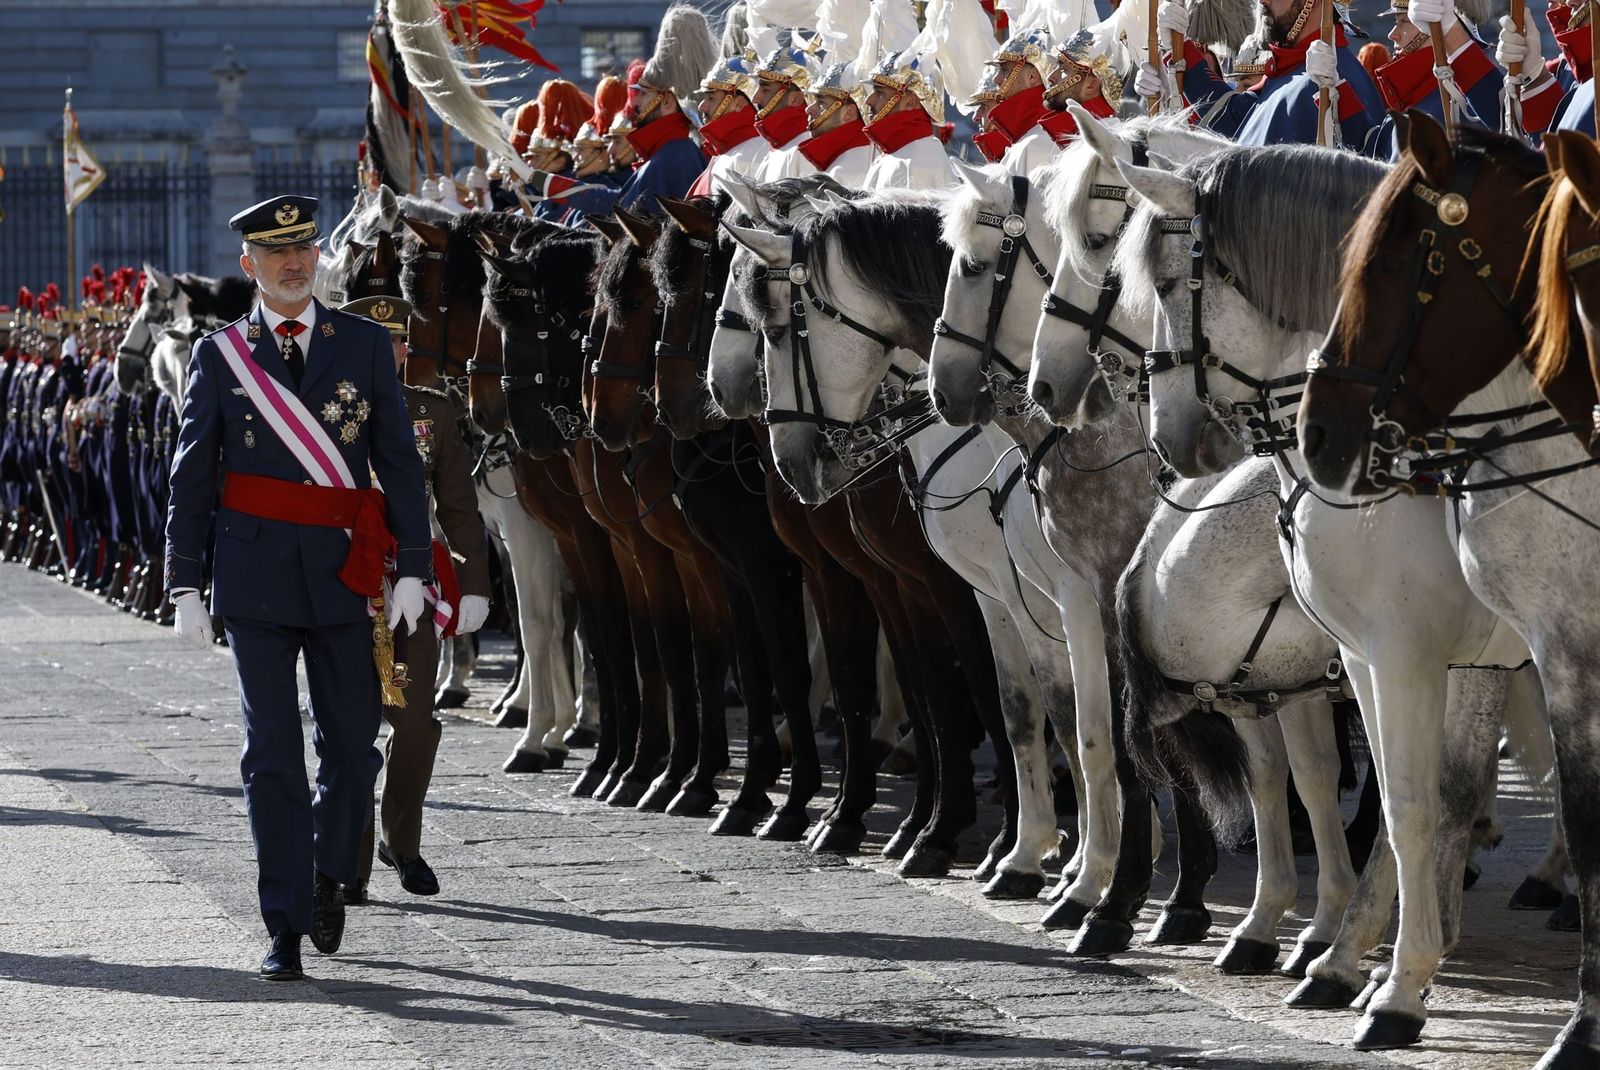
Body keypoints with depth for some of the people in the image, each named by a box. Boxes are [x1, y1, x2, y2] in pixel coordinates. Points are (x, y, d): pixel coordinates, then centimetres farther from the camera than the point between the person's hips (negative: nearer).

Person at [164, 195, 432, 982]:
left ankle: (328, 878, 31)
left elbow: (399, 461, 4)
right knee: (272, 756, -2)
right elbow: (191, 477, 6)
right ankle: (285, 928, 1)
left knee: (351, 745, 6)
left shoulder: (365, 345, 6)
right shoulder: (219, 354, 4)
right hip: (255, 578, -1)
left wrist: (412, 568, -3)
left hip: (345, 574, 1)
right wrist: (184, 584, 1)